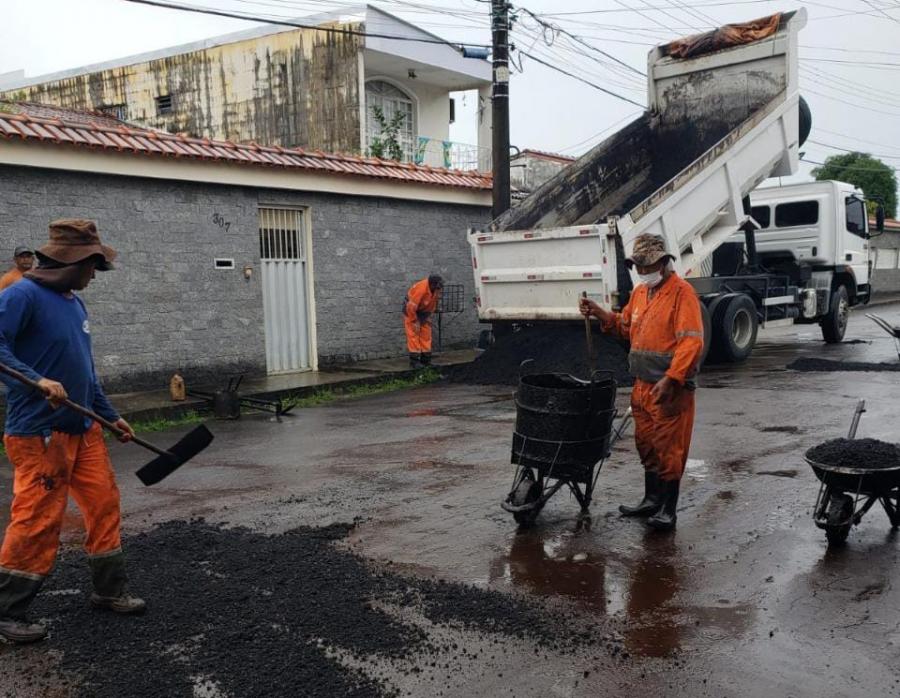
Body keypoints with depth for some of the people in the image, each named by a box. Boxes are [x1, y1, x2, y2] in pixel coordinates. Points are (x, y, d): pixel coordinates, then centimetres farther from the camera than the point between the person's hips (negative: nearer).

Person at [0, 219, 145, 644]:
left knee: (104, 505, 10)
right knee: (37, 522, -4)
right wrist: (38, 380, -30)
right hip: (39, 434, -8)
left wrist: (110, 416, 22)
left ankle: (109, 590, 25)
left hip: (83, 430, 8)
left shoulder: (74, 302, 14)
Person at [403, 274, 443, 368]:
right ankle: (414, 360, -8)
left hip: (424, 310, 7)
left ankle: (426, 359, 9)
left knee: (426, 334, 4)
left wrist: (429, 316, 4)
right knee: (413, 334, -10)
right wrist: (414, 321, -21)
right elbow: (411, 307, -30)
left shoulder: (437, 289, -14)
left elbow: (434, 302, 5)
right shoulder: (421, 289, -35)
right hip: (411, 309, -6)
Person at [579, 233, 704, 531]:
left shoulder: (682, 292, -12)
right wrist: (599, 313, 8)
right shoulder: (640, 291, 14)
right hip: (643, 385, 8)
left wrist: (670, 380, -25)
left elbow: (692, 342, -20)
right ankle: (652, 500, 30)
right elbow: (625, 326, 25)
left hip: (671, 388, -8)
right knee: (647, 445, 17)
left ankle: (668, 510, 10)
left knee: (669, 449, 0)